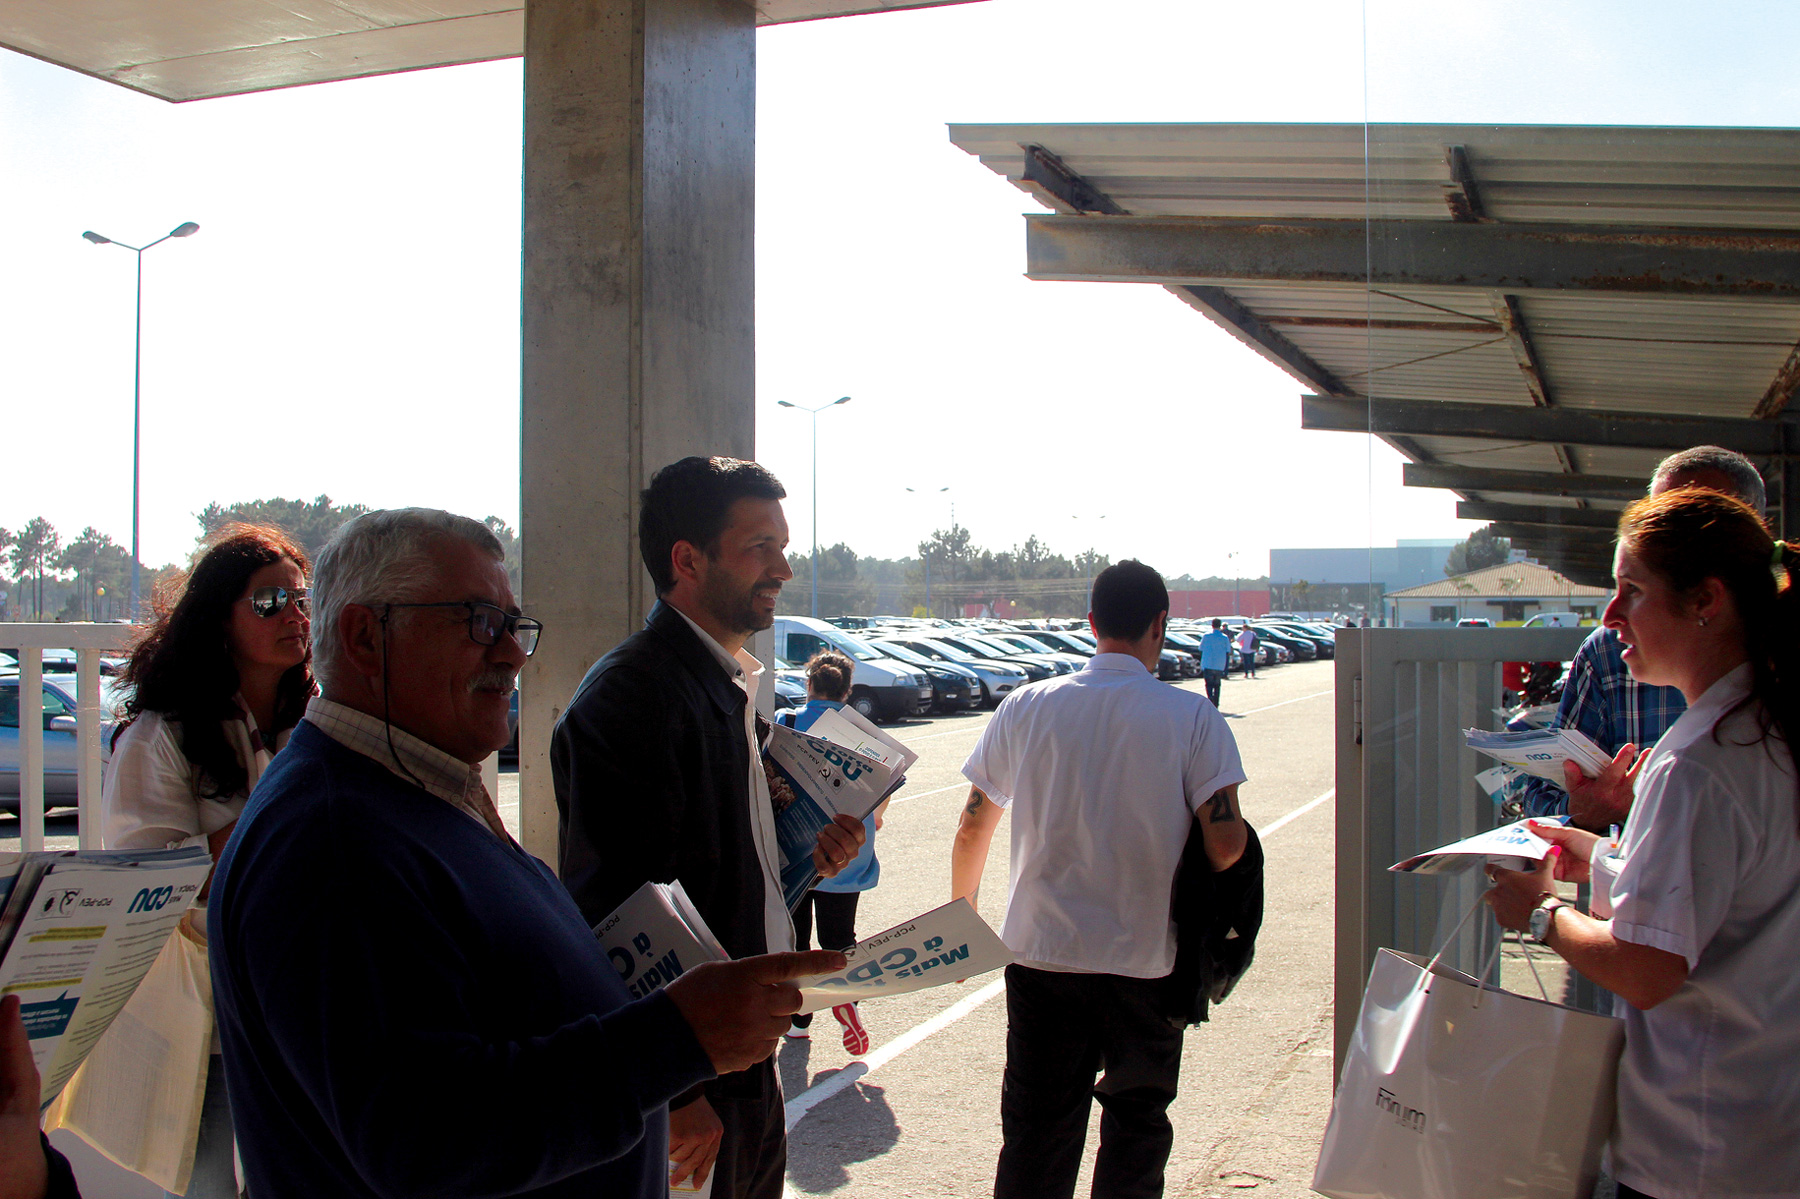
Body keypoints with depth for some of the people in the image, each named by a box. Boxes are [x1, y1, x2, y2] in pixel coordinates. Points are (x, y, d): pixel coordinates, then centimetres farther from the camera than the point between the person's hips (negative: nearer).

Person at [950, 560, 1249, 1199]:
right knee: (1136, 1124, 16)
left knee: (1035, 1138, 11)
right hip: (1147, 962, -1)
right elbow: (1226, 843, -15)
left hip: (1041, 953, 2)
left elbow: (972, 831, 4)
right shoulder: (1192, 717, -9)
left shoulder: (1025, 708, -2)